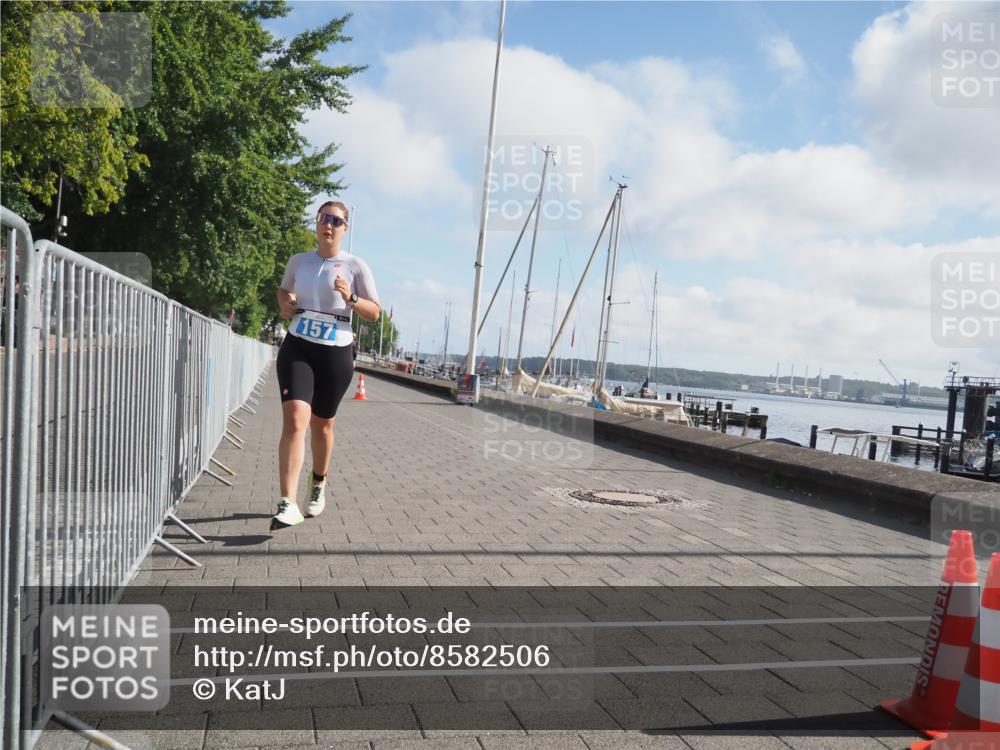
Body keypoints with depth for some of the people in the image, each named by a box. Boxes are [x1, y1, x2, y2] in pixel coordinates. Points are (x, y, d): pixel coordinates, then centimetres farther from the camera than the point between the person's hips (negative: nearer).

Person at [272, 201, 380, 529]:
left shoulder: (356, 266, 0)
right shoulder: (298, 261, 8)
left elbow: (375, 312, 1)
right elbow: (283, 290, 27)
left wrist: (351, 298, -18)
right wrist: (284, 303, 3)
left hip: (336, 353, -1)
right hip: (297, 348, 1)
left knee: (321, 425, 12)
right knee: (294, 419, -19)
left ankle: (318, 486, 39)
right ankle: (287, 504, -25)